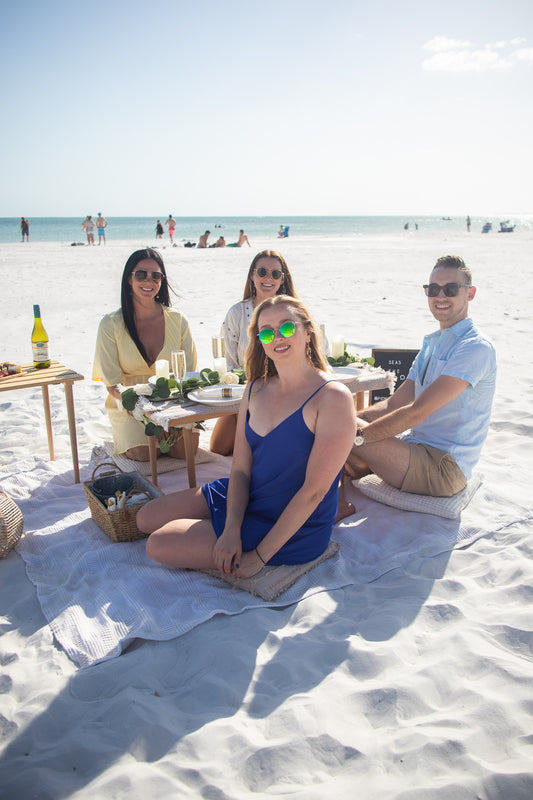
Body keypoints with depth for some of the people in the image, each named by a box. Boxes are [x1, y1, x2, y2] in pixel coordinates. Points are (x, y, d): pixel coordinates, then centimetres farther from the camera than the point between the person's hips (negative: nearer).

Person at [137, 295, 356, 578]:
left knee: (159, 546, -12)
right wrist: (232, 530, -17)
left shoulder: (333, 398, -21)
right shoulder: (256, 390, 1)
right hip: (243, 498, 7)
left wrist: (261, 555, -19)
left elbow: (314, 490, -22)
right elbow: (241, 468, -1)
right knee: (146, 518, 7)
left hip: (293, 530, -7)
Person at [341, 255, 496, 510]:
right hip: (419, 450, 9)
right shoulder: (432, 343, 15)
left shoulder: (476, 347, -16)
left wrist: (360, 435, -22)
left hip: (444, 468, -9)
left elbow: (417, 412, -22)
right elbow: (395, 403, 12)